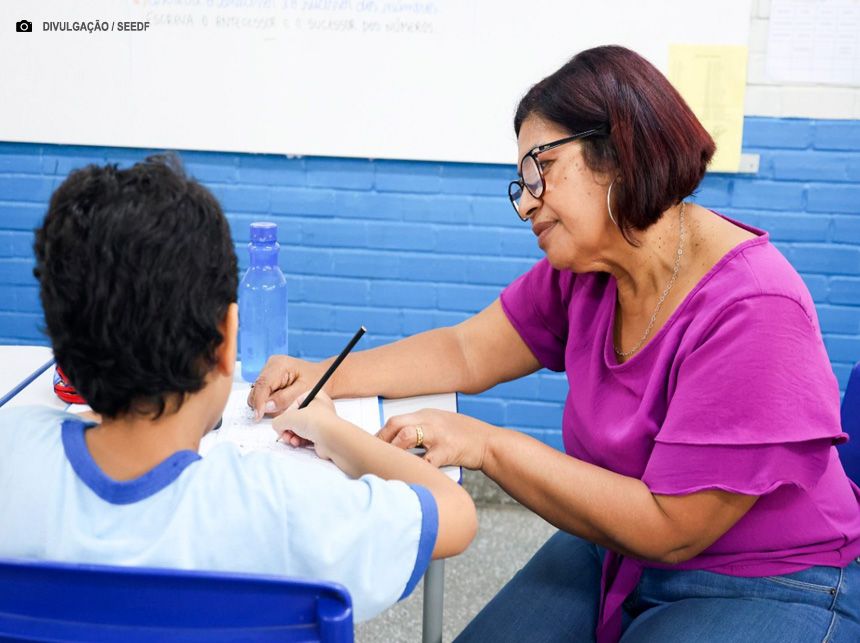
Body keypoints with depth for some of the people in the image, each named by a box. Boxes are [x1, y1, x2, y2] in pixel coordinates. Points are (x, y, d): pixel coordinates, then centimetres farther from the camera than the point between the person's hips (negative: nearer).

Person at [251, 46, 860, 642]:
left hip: (765, 591, -6)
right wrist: (319, 378, -6)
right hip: (615, 558, 6)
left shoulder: (753, 312, -27)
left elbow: (669, 529, -26)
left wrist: (489, 446, -26)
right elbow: (467, 352, 5)